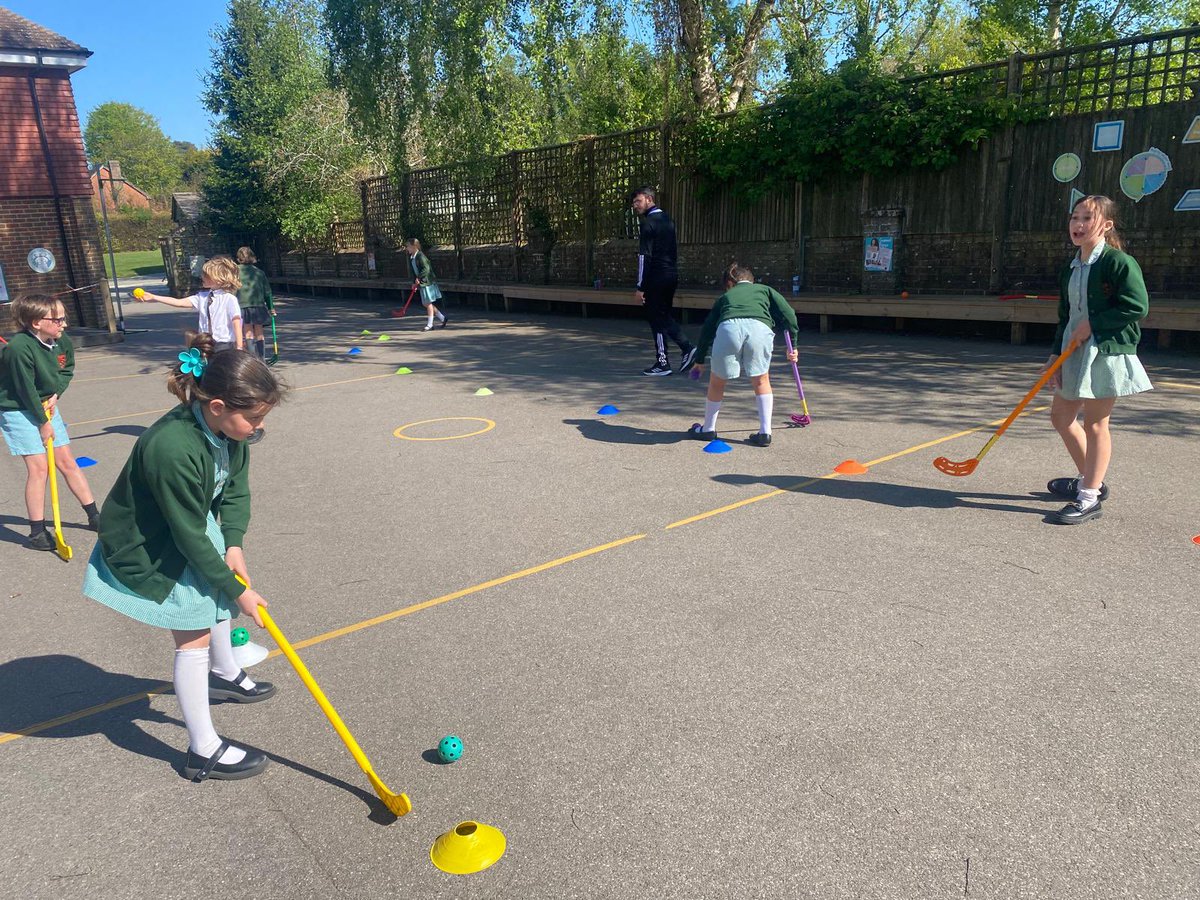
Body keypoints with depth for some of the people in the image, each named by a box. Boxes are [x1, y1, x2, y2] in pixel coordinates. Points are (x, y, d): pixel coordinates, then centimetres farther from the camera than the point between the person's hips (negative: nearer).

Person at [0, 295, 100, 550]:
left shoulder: (63, 342, -7)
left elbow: (67, 371, 10)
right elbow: (26, 390, -21)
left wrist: (56, 396, -7)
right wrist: (43, 423, -13)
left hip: (46, 405, 6)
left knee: (67, 462, 10)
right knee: (39, 466, -9)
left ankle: (95, 516, 19)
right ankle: (37, 533, 2)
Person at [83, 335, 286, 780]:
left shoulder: (228, 427, -15)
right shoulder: (172, 450, -38)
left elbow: (237, 488, -2)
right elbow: (191, 538, -29)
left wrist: (234, 544, -16)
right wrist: (238, 590, -20)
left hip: (194, 524, 8)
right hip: (147, 549, -8)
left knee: (219, 597, 24)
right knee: (195, 636, -5)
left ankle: (224, 675, 52)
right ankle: (204, 751, 8)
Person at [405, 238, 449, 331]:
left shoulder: (420, 256, -17)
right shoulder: (411, 257, 10)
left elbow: (426, 269, -25)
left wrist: (419, 278, -27)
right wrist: (414, 283, 10)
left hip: (427, 282, -9)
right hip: (421, 283, 9)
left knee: (428, 303, -2)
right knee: (425, 304, 12)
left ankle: (429, 324, 7)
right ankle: (443, 318, 22)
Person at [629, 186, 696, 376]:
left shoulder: (648, 222, -12)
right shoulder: (667, 220, 14)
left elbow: (644, 256, -17)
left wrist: (640, 287, -16)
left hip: (656, 278, -8)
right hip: (672, 275, 8)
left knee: (657, 319, 1)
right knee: (665, 316, 19)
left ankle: (662, 363, 6)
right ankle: (687, 348, 7)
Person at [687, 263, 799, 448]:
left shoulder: (725, 297, 38)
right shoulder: (765, 289, 35)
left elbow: (707, 327, 39)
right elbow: (788, 315, 20)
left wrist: (700, 360, 47)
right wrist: (793, 345, 27)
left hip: (728, 328, 1)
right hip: (760, 328, 0)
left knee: (717, 381, 21)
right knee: (761, 381, 21)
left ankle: (708, 429, 34)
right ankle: (765, 433, 17)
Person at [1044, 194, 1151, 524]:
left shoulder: (1119, 262, -11)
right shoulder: (1070, 270, 13)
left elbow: (1137, 306, -17)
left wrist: (1093, 324, -17)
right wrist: (1056, 354, 7)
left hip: (1108, 352, -8)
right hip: (1075, 353, 8)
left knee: (1095, 423, -3)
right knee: (1061, 416, 13)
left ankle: (1090, 498, 6)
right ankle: (1089, 479, 31)